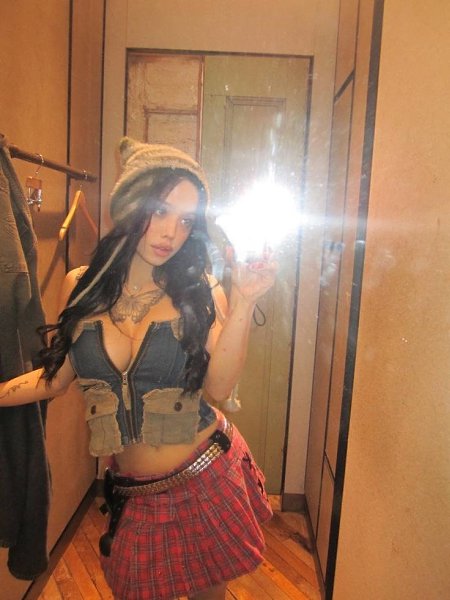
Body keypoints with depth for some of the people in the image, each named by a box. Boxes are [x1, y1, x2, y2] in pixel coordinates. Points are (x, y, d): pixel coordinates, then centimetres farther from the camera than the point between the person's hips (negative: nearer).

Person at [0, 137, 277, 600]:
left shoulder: (200, 293, -9)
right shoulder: (81, 286, -3)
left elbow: (217, 389, -19)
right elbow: (55, 377, 5)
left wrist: (243, 303, -25)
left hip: (206, 480, -1)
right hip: (132, 493, 1)